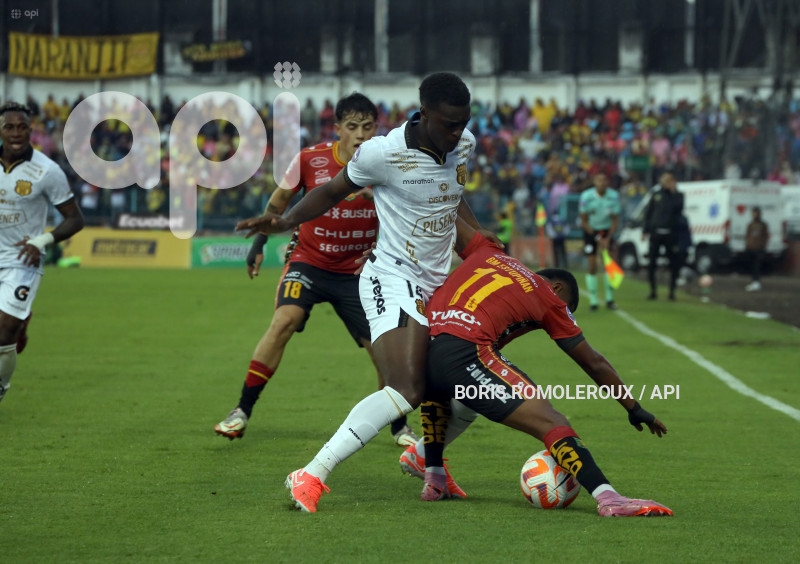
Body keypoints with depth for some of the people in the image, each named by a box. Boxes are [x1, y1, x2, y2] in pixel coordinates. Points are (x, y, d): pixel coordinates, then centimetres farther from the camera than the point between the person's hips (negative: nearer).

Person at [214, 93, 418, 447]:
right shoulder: (310, 160, -13)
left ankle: (399, 426, 18)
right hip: (308, 260, -1)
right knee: (285, 319, -25)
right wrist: (259, 242, 5)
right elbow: (281, 198, 6)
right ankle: (242, 411, -17)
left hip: (356, 271, 1)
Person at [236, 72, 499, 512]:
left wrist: (475, 232, 11)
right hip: (393, 281, -8)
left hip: (435, 285, 8)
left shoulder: (464, 144, 3)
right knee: (406, 391, -26)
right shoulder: (383, 153, -18)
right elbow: (334, 190, -3)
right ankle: (311, 477, -29)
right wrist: (286, 221, -17)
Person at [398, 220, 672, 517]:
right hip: (465, 351, -6)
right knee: (550, 423, -7)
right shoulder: (550, 297, 18)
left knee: (438, 388, 42)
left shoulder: (488, 253, 29)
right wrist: (634, 408, 32)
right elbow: (593, 364, 23)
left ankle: (434, 479, 38)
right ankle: (608, 498, -23)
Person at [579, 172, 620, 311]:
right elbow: (584, 221, -10)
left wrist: (607, 239, -17)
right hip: (590, 231, -1)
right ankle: (593, 301, 0)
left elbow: (615, 221, -6)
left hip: (606, 231, 1)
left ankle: (609, 299, 4)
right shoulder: (586, 197, -18)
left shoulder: (614, 196, -13)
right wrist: (596, 238, -16)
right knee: (592, 267, -7)